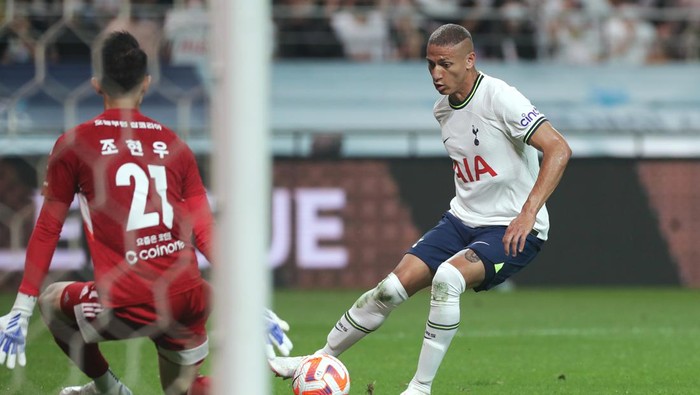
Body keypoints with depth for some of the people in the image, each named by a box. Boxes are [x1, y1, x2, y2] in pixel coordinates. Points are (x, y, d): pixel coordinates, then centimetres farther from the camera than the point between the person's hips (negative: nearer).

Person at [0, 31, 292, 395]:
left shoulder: (73, 145, 1)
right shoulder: (174, 145, 11)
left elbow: (47, 229, 4)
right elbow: (205, 233, 7)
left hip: (129, 306, -4)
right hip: (189, 300, 4)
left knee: (52, 300, 26)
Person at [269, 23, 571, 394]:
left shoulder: (498, 98, -19)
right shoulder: (443, 109, 6)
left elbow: (559, 150, -25)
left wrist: (528, 214, -31)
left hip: (512, 231, -7)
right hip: (461, 220, 7)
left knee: (446, 277, -32)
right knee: (393, 286, -5)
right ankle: (321, 360, 12)